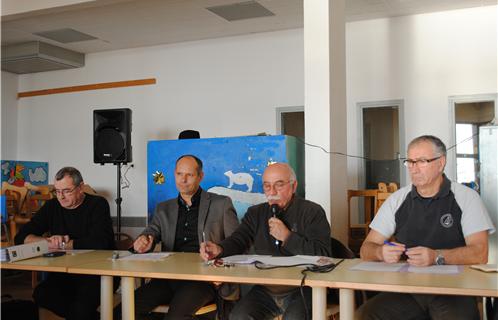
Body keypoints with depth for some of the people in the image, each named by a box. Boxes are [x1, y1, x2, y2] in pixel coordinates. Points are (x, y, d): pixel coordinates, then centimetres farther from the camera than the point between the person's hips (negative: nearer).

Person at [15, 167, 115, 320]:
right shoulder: (52, 206, 11)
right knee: (41, 295, -25)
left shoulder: (97, 204, -3)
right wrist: (48, 241, -14)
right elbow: (21, 237, 5)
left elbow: (99, 242, -19)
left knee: (83, 297, -35)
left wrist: (62, 244, -10)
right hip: (62, 274, 6)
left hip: (97, 272, -5)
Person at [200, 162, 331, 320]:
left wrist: (287, 237, -13)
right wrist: (219, 249, -19)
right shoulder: (256, 213, 15)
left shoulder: (312, 212, 1)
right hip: (265, 291, 4)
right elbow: (237, 241, 3)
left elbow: (323, 255, -9)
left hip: (302, 289, -4)